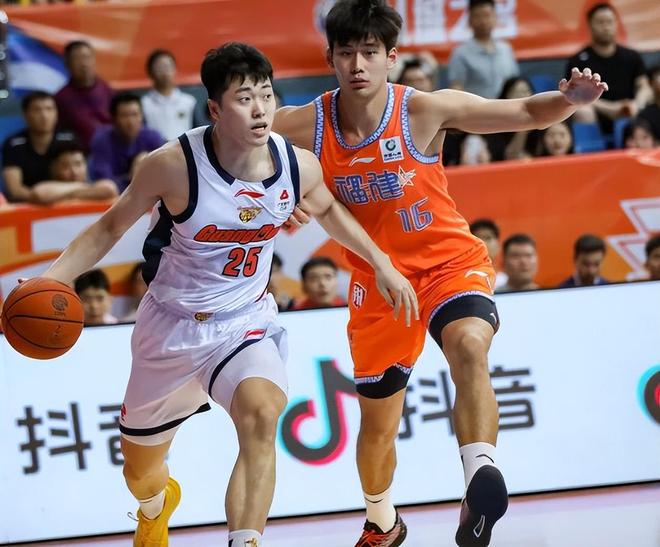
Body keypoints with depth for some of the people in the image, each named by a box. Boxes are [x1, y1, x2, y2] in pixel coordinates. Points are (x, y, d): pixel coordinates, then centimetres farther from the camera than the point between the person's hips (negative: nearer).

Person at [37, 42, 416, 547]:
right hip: (171, 324, 0)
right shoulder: (175, 165, -23)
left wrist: (382, 265, 11)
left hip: (245, 321, 0)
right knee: (140, 471, 18)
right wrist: (51, 278, -20)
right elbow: (111, 227, -7)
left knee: (262, 414, -35)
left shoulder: (299, 165, -13)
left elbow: (327, 209, 13)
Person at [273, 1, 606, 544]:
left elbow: (526, 113, -13)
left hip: (451, 262, -3)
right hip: (377, 280, 3)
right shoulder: (305, 125, -13)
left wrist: (570, 98, -34)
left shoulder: (425, 110, -17)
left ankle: (481, 479, -46)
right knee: (377, 423, 16)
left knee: (469, 346, -37)